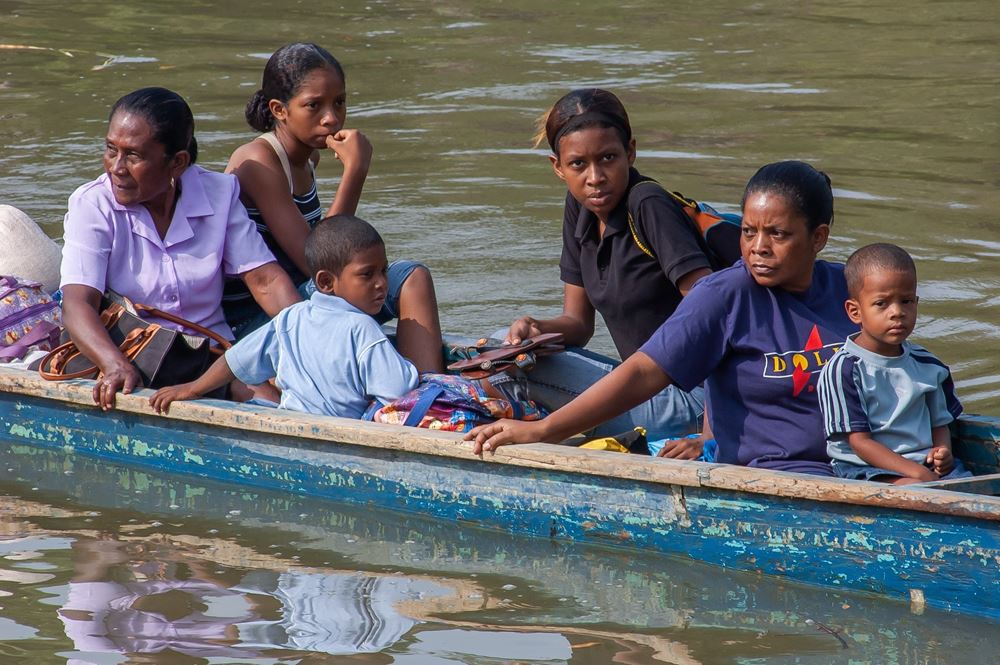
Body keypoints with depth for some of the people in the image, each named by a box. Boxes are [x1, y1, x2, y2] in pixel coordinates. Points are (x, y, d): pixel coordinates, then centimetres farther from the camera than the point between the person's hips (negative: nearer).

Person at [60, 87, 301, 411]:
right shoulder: (92, 205, -6)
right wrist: (116, 366, -38)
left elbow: (266, 280, 1)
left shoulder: (218, 194, 2)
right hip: (132, 362, -1)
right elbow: (77, 304, -19)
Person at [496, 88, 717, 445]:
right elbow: (578, 321, 13)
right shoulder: (580, 209, 7)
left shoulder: (650, 207, -18)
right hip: (644, 386, 9)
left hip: (690, 400, -9)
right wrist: (537, 329, -12)